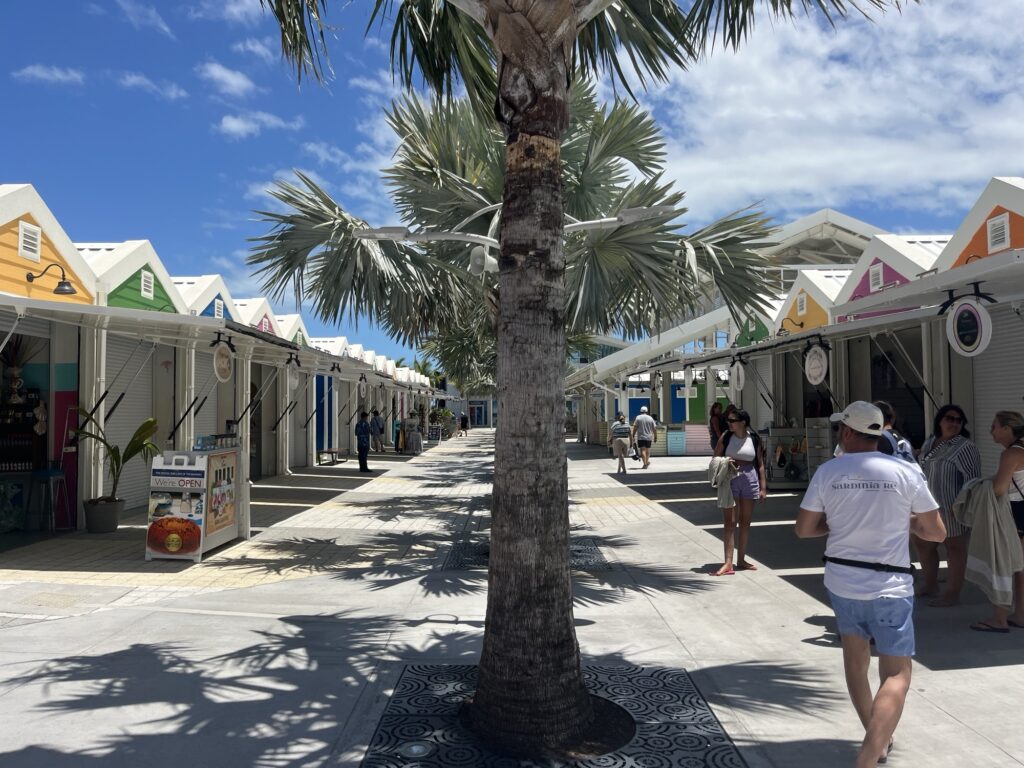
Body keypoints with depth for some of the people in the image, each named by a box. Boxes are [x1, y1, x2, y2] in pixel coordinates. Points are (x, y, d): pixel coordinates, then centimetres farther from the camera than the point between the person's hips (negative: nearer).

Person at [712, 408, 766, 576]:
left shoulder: (754, 439, 0)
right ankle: (728, 563, -6)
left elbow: (760, 463, 4)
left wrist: (763, 486, 1)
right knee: (729, 522, -5)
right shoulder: (726, 437, -1)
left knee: (745, 522, 11)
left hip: (749, 479, 2)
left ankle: (741, 560, 23)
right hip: (729, 480, -1)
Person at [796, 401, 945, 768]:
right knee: (896, 676, 4)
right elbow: (937, 532, -1)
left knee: (855, 656, 23)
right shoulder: (907, 473, -7)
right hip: (890, 587, -2)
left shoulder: (827, 472, -4)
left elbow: (803, 528, 1)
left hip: (841, 581, 2)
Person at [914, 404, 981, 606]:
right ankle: (930, 585, 33)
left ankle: (953, 593, 15)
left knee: (955, 548, 3)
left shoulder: (965, 447, -12)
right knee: (922, 544, 16)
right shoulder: (929, 443, 10)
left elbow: (973, 479, -16)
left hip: (952, 509, -8)